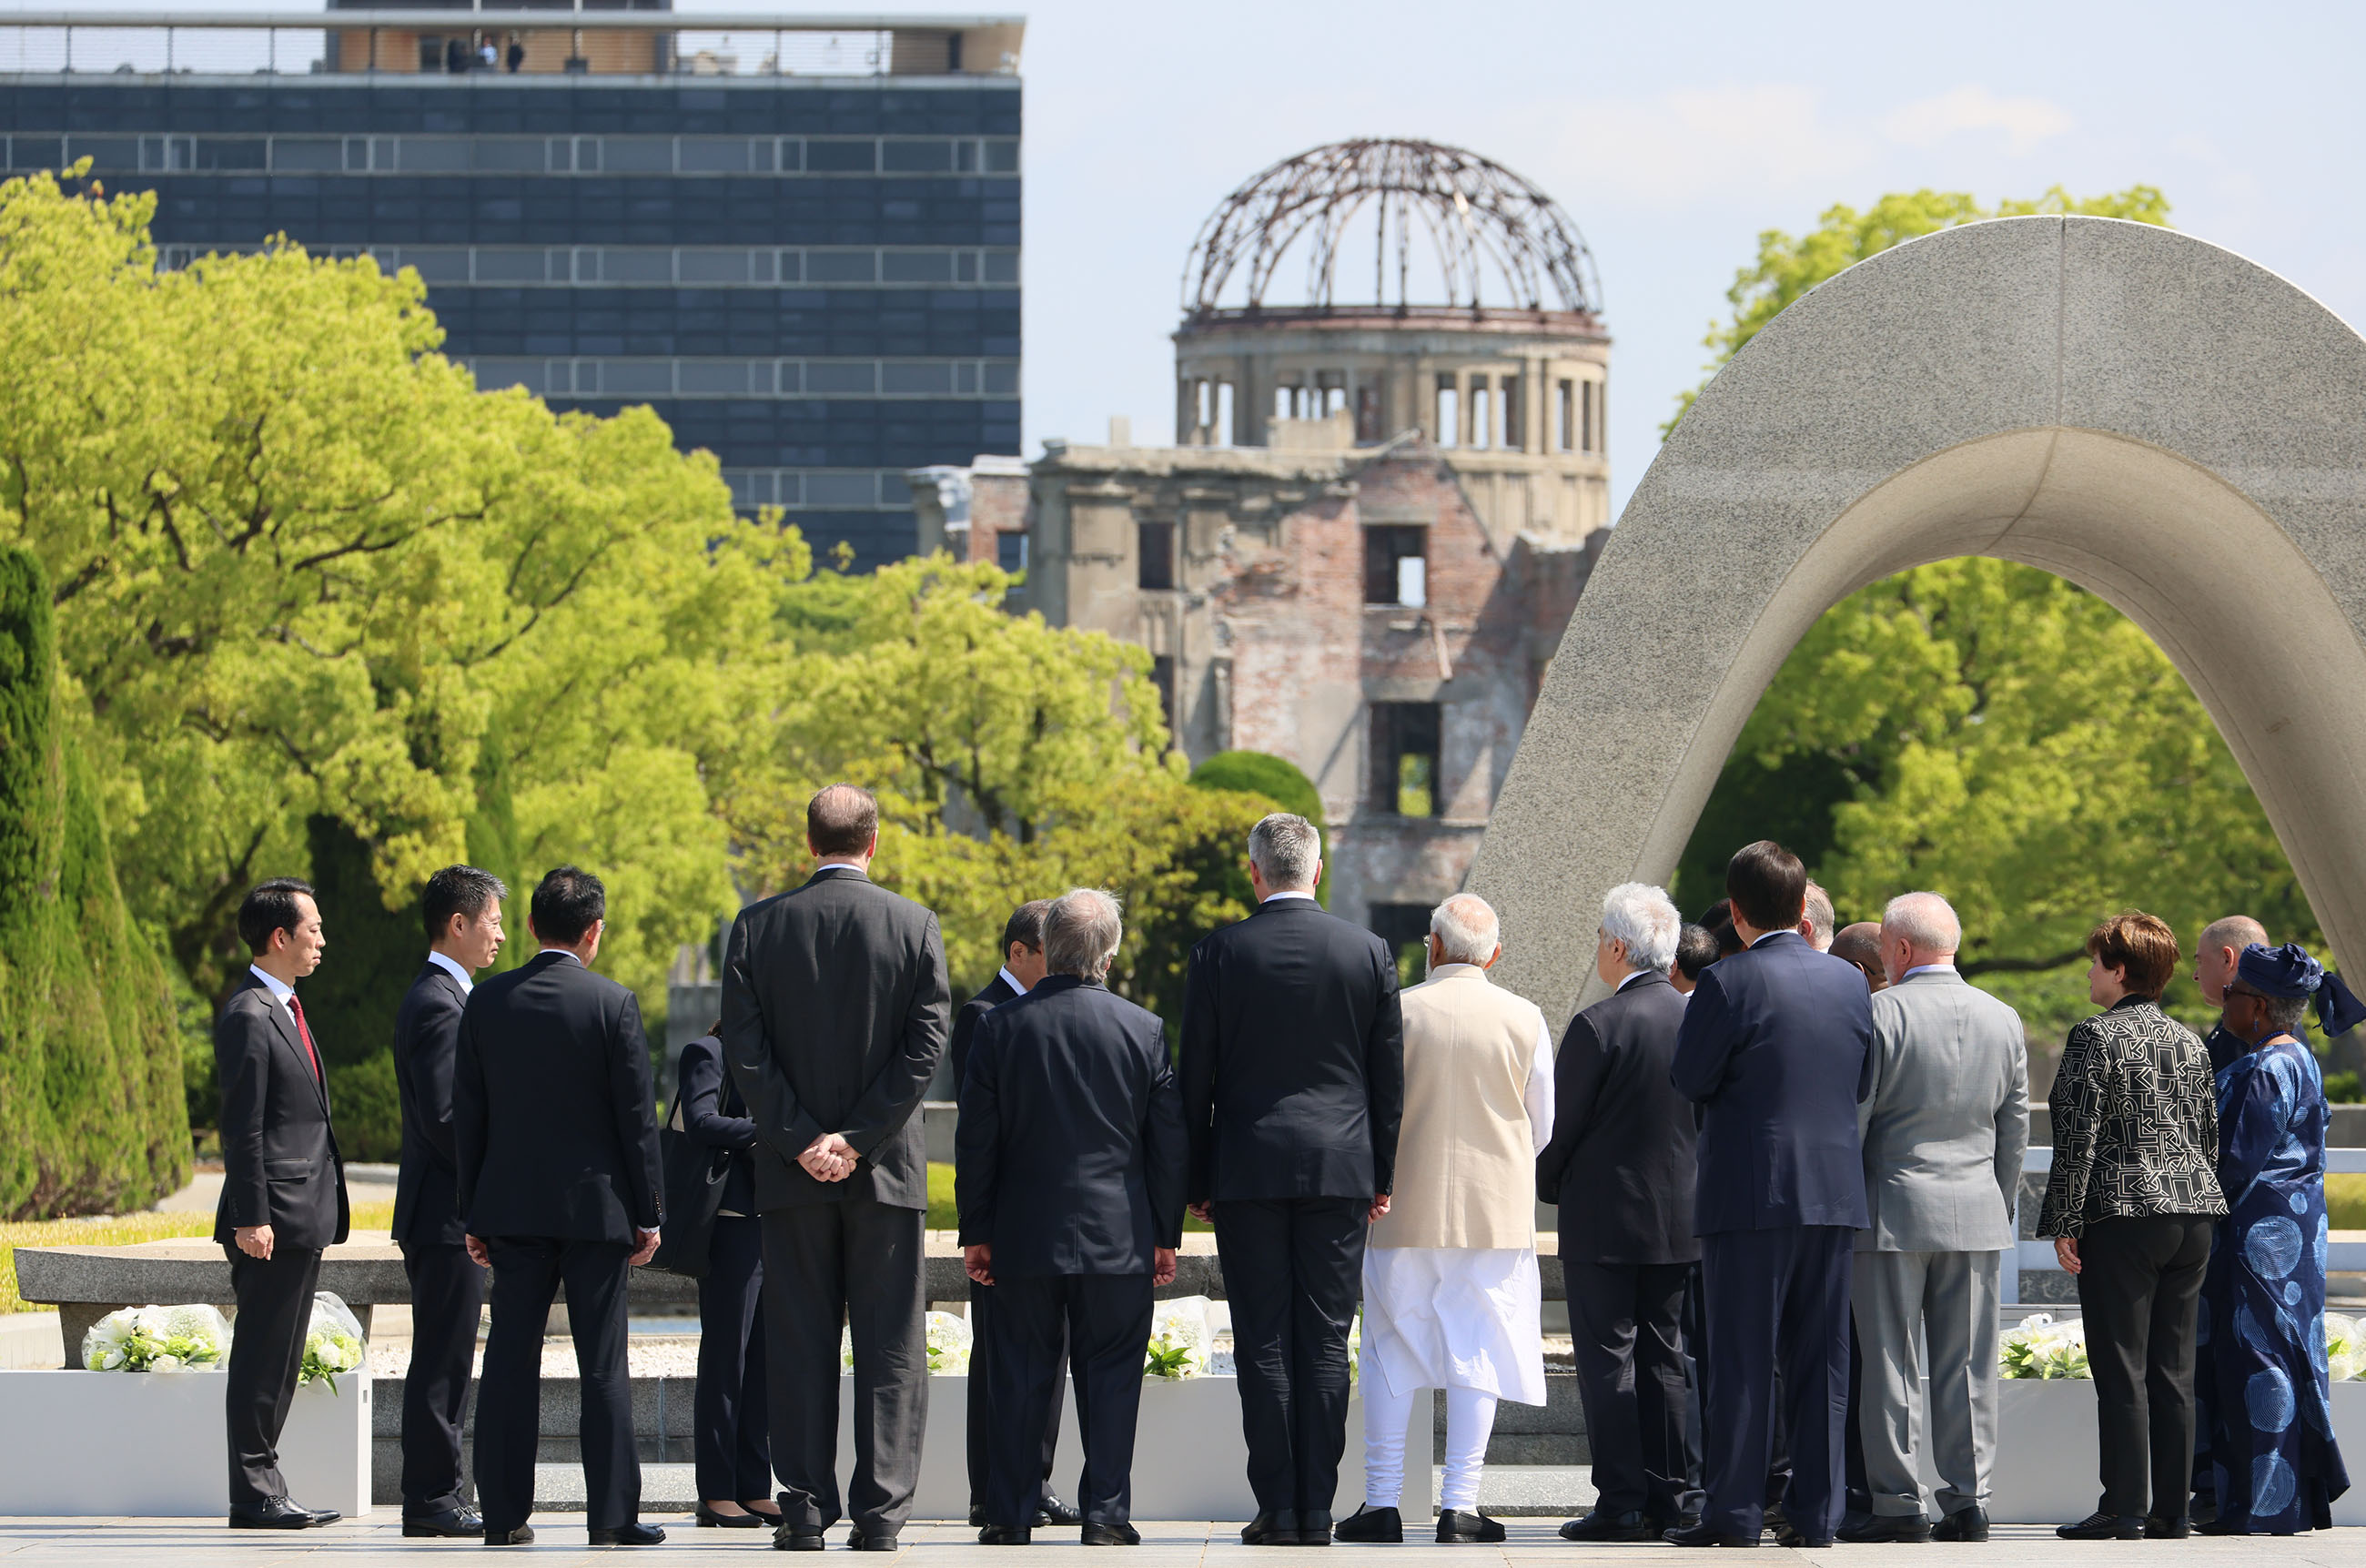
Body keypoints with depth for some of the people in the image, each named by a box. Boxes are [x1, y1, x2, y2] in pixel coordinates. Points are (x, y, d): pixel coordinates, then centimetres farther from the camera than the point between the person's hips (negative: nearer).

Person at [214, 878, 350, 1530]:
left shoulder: (284, 1010, 18)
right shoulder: (248, 1017, -13)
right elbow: (242, 1129, -17)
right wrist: (250, 1219, -20)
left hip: (303, 1216, 10)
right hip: (274, 1219, -10)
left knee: (279, 1360, 12)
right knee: (262, 1357, -6)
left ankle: (264, 1489, 16)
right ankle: (253, 1494, -3)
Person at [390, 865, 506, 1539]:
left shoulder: (438, 998, 18)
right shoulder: (438, 1005, -15)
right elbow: (443, 1117, -21)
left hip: (445, 1212, 10)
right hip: (447, 1213, -10)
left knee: (446, 1362, 11)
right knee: (441, 1363, -7)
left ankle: (434, 1496, 14)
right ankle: (431, 1500, -5)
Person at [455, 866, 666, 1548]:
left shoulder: (486, 1002, 2)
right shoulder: (612, 1003, -7)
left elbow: (466, 1115, 5)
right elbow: (637, 1115, -6)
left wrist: (474, 1215, 11)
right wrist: (649, 1212, 1)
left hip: (511, 1208, 3)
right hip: (595, 1204, -3)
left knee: (510, 1359, 6)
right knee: (603, 1364, 1)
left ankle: (505, 1513, 6)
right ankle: (611, 1514, 0)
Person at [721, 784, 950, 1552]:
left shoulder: (757, 926, 0)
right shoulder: (915, 925, -2)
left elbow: (743, 1048, -4)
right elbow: (926, 1044, -8)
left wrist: (800, 1140, -5)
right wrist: (859, 1139, -8)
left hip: (792, 1170, 1)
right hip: (886, 1169, -1)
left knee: (798, 1344, 5)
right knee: (890, 1345, 3)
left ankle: (805, 1508, 3)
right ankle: (880, 1511, -1)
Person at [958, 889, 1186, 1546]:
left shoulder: (1000, 1028, -3)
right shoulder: (1143, 1030, -3)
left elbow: (976, 1141, 0)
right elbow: (1168, 1141, 1)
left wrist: (976, 1232, 7)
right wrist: (1166, 1233, 9)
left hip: (1025, 1241, 0)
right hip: (1118, 1240, 0)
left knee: (1022, 1376, 6)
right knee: (1110, 1375, 4)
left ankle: (1010, 1515, 7)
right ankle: (1106, 1514, 1)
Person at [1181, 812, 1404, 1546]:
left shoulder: (1219, 954, -3)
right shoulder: (1369, 952, 2)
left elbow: (1195, 1078, 1)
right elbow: (1389, 1077, 6)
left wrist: (1196, 1181, 9)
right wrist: (1382, 1175, 14)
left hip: (1248, 1169, -1)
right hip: (1340, 1168, 1)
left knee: (1264, 1344, 1)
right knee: (1325, 1342, 3)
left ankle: (1277, 1508, -1)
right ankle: (1316, 1510, 2)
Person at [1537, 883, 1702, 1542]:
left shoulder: (1598, 1026, -15)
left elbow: (1562, 1125, -10)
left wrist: (1549, 1185, 8)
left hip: (1605, 1217, -6)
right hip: (1682, 1218, 6)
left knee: (1609, 1360, -1)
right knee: (1667, 1357, 11)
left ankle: (1622, 1501, -3)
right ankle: (1676, 1496, 11)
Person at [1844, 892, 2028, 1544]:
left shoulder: (1879, 1013, -10)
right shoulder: (2004, 1020, 7)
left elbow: (1850, 1118, -8)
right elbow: (2015, 1129, 11)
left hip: (1893, 1210, -5)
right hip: (1976, 1217, 5)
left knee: (1891, 1366, -1)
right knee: (1968, 1366, 7)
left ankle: (1897, 1505, -2)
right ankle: (1968, 1501, 7)